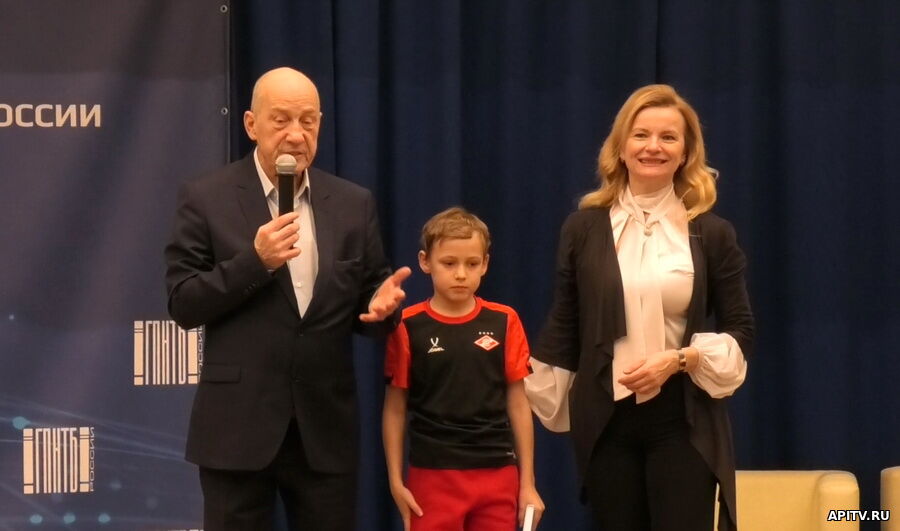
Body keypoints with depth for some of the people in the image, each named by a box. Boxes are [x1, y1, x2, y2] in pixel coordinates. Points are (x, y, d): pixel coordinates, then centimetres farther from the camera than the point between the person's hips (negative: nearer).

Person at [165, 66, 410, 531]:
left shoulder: (353, 203, 8)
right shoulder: (206, 199, -2)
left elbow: (366, 297, 12)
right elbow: (183, 304, -6)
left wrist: (382, 305, -12)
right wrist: (255, 261, -19)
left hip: (325, 427, 3)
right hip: (238, 426, -3)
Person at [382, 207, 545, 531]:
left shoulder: (504, 322, 2)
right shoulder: (408, 327, -4)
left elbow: (518, 404, 6)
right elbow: (395, 409, 2)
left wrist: (528, 483, 5)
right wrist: (396, 481, -2)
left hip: (498, 474, 2)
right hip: (433, 475, -2)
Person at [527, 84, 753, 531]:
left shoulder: (712, 234, 3)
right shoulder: (584, 228, 4)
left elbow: (740, 331, 4)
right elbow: (562, 328, 8)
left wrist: (679, 359, -12)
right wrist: (532, 405, 3)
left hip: (684, 422, -1)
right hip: (605, 419, 1)